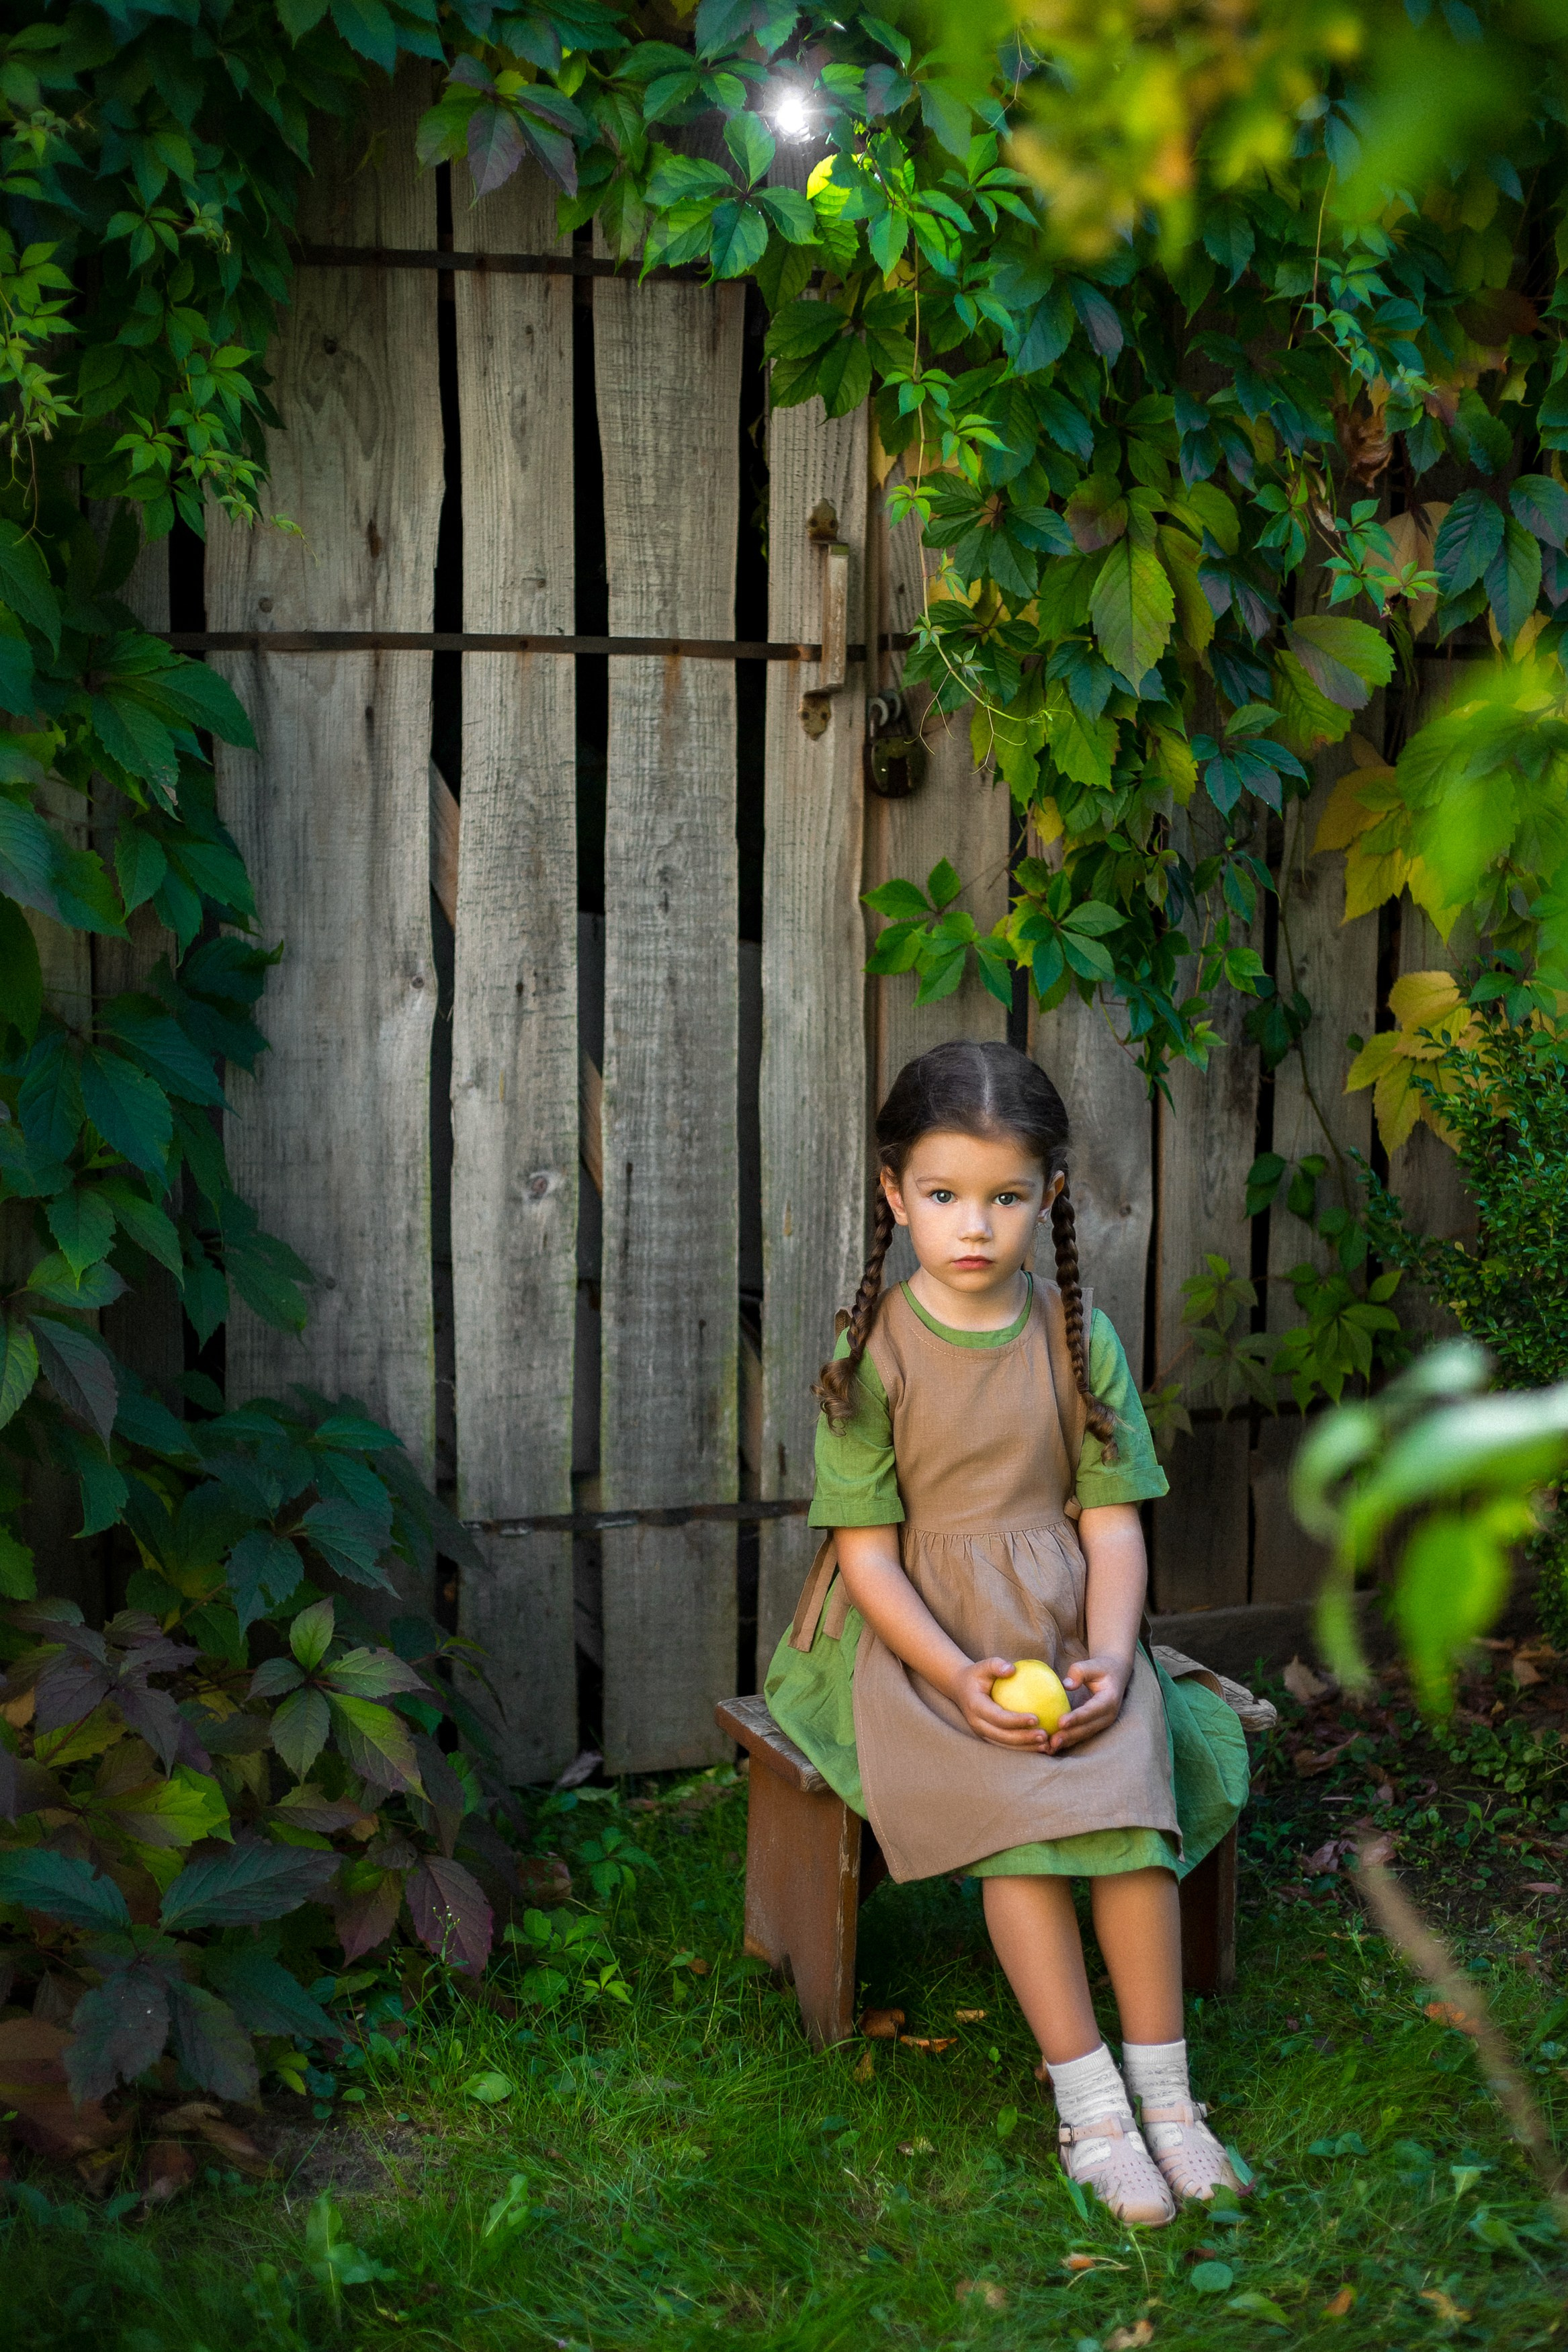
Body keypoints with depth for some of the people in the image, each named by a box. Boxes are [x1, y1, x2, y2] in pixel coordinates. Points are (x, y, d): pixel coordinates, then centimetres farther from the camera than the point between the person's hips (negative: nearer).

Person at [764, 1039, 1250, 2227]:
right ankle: (1089, 2101, -20)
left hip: (1063, 1622, 3)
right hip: (918, 1636, -2)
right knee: (1014, 1810, -28)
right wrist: (959, 1676, -21)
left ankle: (1165, 2091, -15)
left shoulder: (1081, 1341, 4)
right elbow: (867, 1549, -7)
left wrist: (1109, 1656, -15)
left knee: (1129, 1787, -25)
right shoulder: (873, 1354, -5)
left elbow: (1113, 1523, 3)